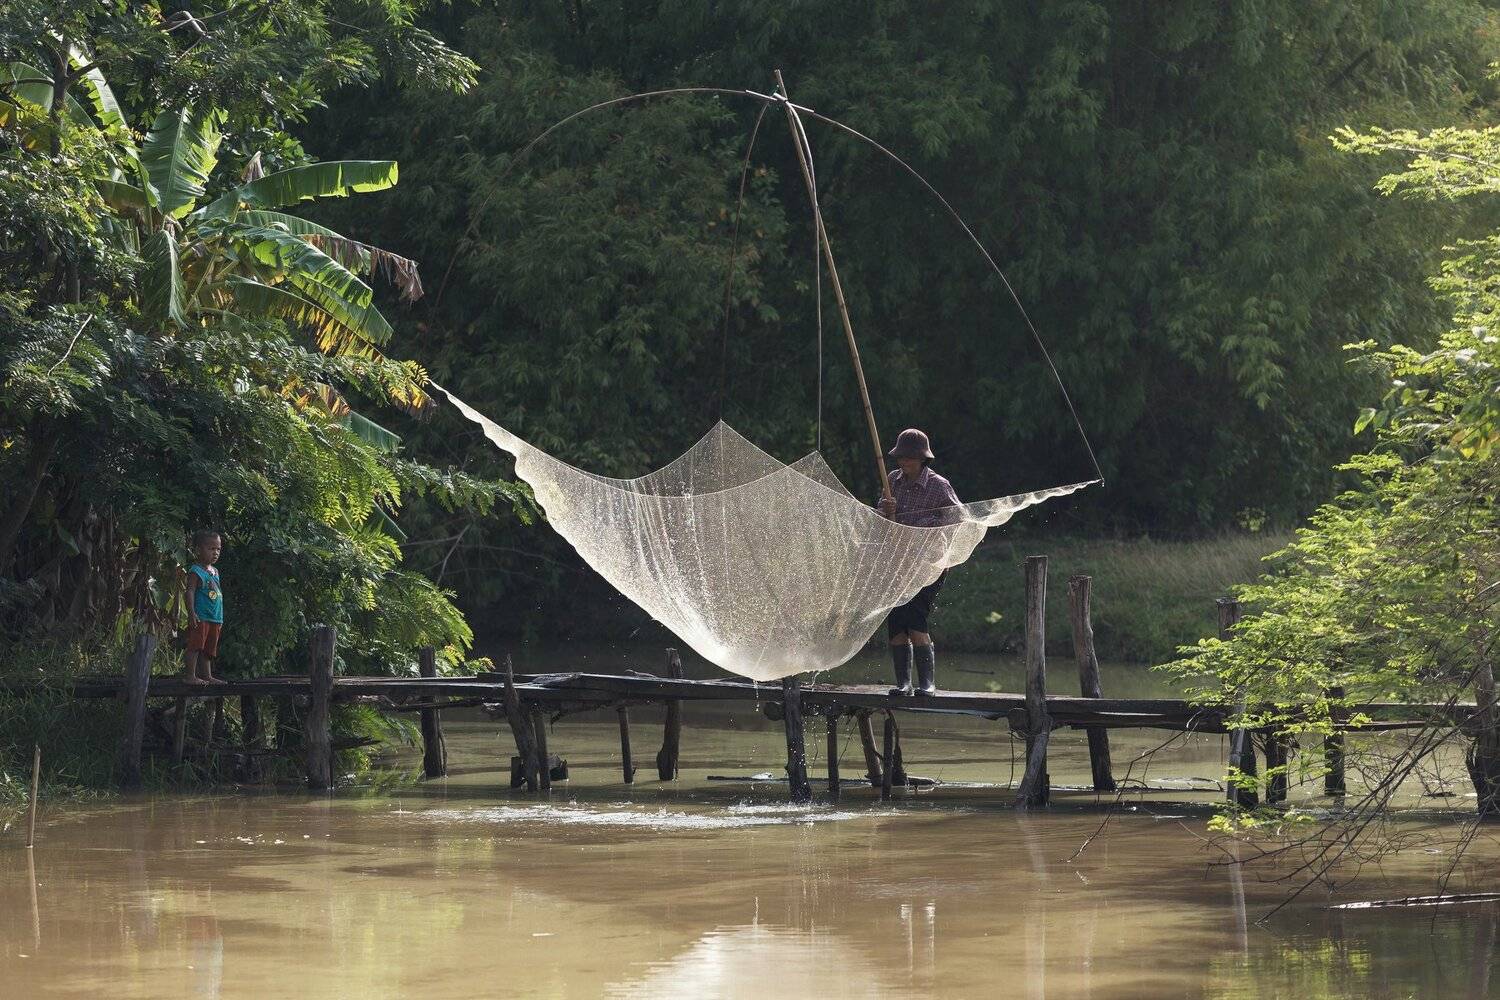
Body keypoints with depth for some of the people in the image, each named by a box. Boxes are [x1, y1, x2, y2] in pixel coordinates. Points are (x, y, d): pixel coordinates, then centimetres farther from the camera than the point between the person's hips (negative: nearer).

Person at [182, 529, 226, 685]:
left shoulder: (215, 571, 17)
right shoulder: (196, 571, -9)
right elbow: (190, 592, -16)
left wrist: (220, 619, 23)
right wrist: (191, 613, -25)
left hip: (215, 618, 8)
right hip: (200, 618, -8)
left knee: (209, 649, 12)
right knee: (195, 646, -11)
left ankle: (207, 676, 17)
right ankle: (190, 675, -10)